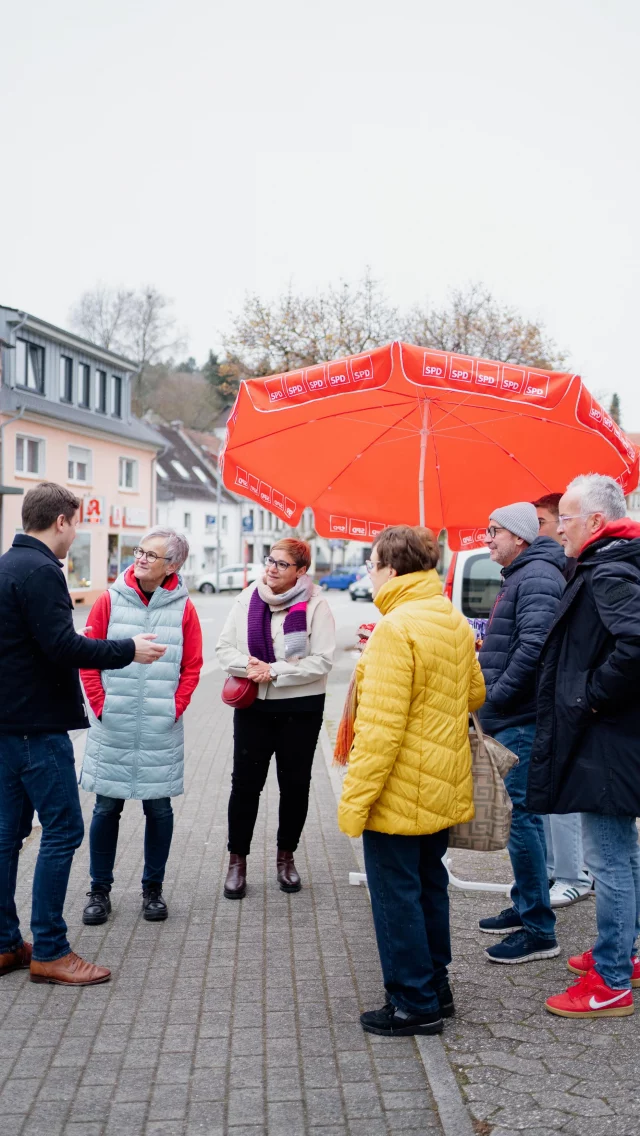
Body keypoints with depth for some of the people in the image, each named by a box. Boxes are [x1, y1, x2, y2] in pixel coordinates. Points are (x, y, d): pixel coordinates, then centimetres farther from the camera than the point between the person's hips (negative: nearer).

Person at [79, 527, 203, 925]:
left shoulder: (183, 608, 0)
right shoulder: (110, 600, -1)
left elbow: (192, 666, 3)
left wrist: (175, 709, -5)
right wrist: (101, 706, -4)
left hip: (161, 729, 0)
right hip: (112, 728, 0)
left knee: (159, 807, 8)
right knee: (107, 807, 6)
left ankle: (154, 888, 24)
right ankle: (100, 889, 20)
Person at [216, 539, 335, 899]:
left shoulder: (315, 605, -8)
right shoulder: (248, 598, 3)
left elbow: (321, 662, -14)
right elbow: (225, 647, 4)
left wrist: (274, 672, -18)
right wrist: (247, 664, -17)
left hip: (301, 708, -2)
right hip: (252, 705, 2)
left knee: (295, 784, 10)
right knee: (245, 783, 4)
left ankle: (286, 855, 28)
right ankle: (238, 859, 17)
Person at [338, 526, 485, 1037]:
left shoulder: (396, 628, -22)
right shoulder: (455, 621, 4)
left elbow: (381, 727, -25)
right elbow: (475, 693, 18)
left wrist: (355, 799, -20)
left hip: (400, 793, -9)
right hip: (444, 789, 9)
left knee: (397, 894, 4)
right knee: (430, 884, 20)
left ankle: (415, 1004, 14)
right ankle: (437, 987, 32)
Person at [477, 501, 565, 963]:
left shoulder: (537, 576, -14)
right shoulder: (519, 575, 19)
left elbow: (534, 646, -25)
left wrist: (495, 696, -19)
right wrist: (493, 700, 14)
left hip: (522, 720, -11)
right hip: (513, 719, 11)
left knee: (522, 816, -7)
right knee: (521, 813, 17)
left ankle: (539, 930, 0)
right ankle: (524, 907, 29)